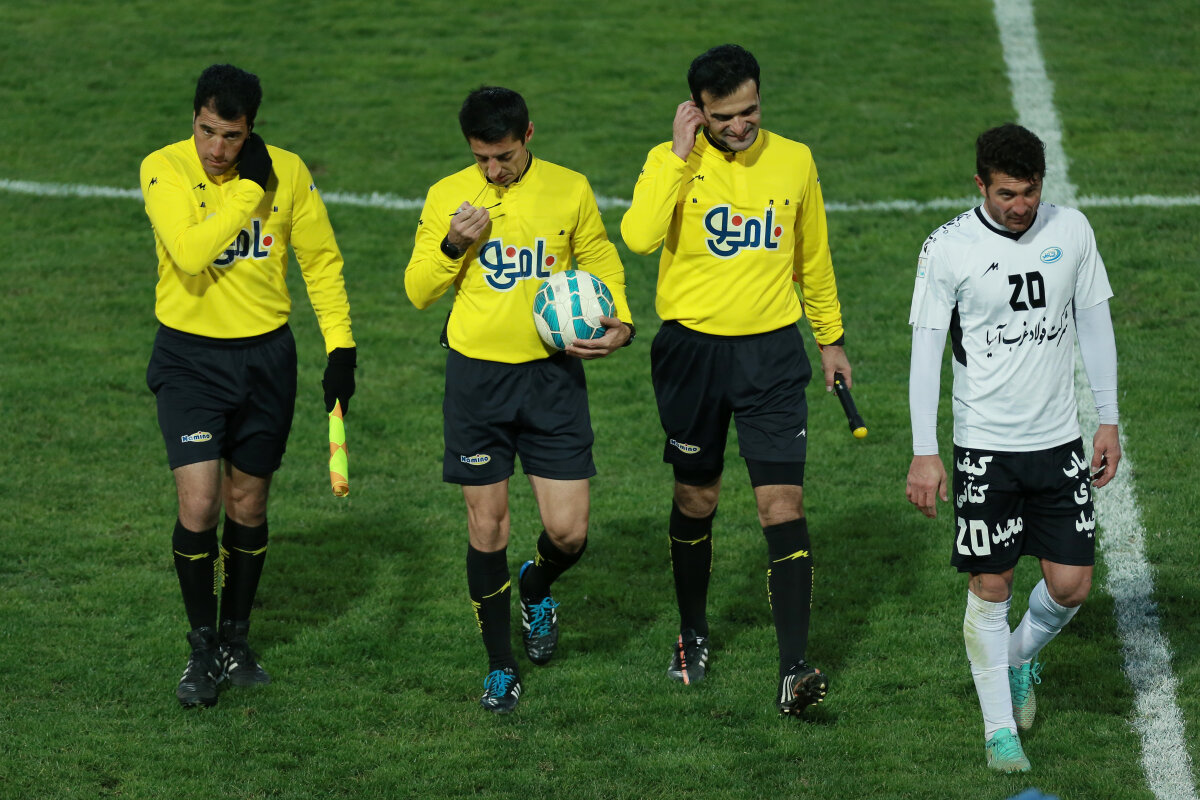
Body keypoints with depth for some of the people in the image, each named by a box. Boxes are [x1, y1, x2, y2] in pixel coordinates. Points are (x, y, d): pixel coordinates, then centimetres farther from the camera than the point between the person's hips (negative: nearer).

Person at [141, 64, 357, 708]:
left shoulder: (286, 172, -4)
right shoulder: (164, 170, -13)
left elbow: (321, 260, 6)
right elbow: (191, 254, -28)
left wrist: (341, 347, 0)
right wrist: (250, 190, -23)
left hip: (265, 355, 3)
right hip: (190, 358, -3)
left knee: (248, 506, 11)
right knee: (198, 504, -12)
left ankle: (235, 641, 29)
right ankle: (202, 649, 5)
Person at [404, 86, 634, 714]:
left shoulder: (569, 191, -1)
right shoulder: (447, 197, 0)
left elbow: (604, 265, 10)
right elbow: (417, 291, 3)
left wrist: (620, 325, -8)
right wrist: (454, 246, -16)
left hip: (551, 375, 0)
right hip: (477, 375, 0)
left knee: (568, 533, -4)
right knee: (487, 526, 3)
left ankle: (536, 589, 32)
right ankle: (500, 666, 18)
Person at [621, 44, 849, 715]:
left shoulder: (794, 161, 1)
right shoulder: (671, 163, -7)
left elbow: (813, 257, 15)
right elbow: (640, 237, -26)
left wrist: (832, 338, 20)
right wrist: (681, 155, -23)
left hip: (771, 351, 1)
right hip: (692, 350, 0)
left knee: (784, 504, -9)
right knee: (697, 501, 13)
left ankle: (795, 670, -12)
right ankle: (693, 635, 36)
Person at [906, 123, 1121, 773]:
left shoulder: (1071, 231, 0)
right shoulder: (948, 249, -10)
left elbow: (1094, 323, 10)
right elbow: (926, 347, -7)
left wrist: (1108, 420, 8)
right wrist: (924, 452, -12)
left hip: (1059, 440, 3)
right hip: (984, 446, -3)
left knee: (1071, 583, 2)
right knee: (989, 586, 0)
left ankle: (1020, 658, 33)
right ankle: (999, 728, 11)